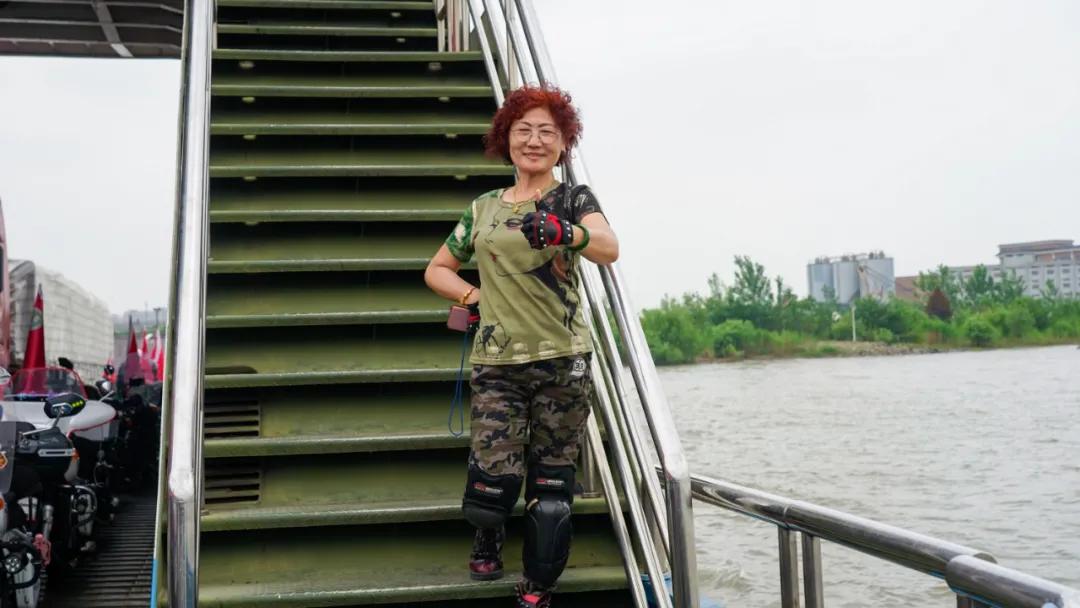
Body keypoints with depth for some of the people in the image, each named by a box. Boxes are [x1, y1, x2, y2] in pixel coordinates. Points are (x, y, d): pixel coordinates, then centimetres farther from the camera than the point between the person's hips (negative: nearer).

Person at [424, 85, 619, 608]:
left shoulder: (574, 199, 4)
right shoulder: (483, 209, 12)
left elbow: (609, 248, -18)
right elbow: (436, 270, 22)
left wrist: (564, 232, -38)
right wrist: (474, 297, 3)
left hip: (563, 361, -1)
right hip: (497, 362, 1)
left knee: (550, 484, 2)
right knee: (494, 476, -10)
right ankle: (487, 541, 25)